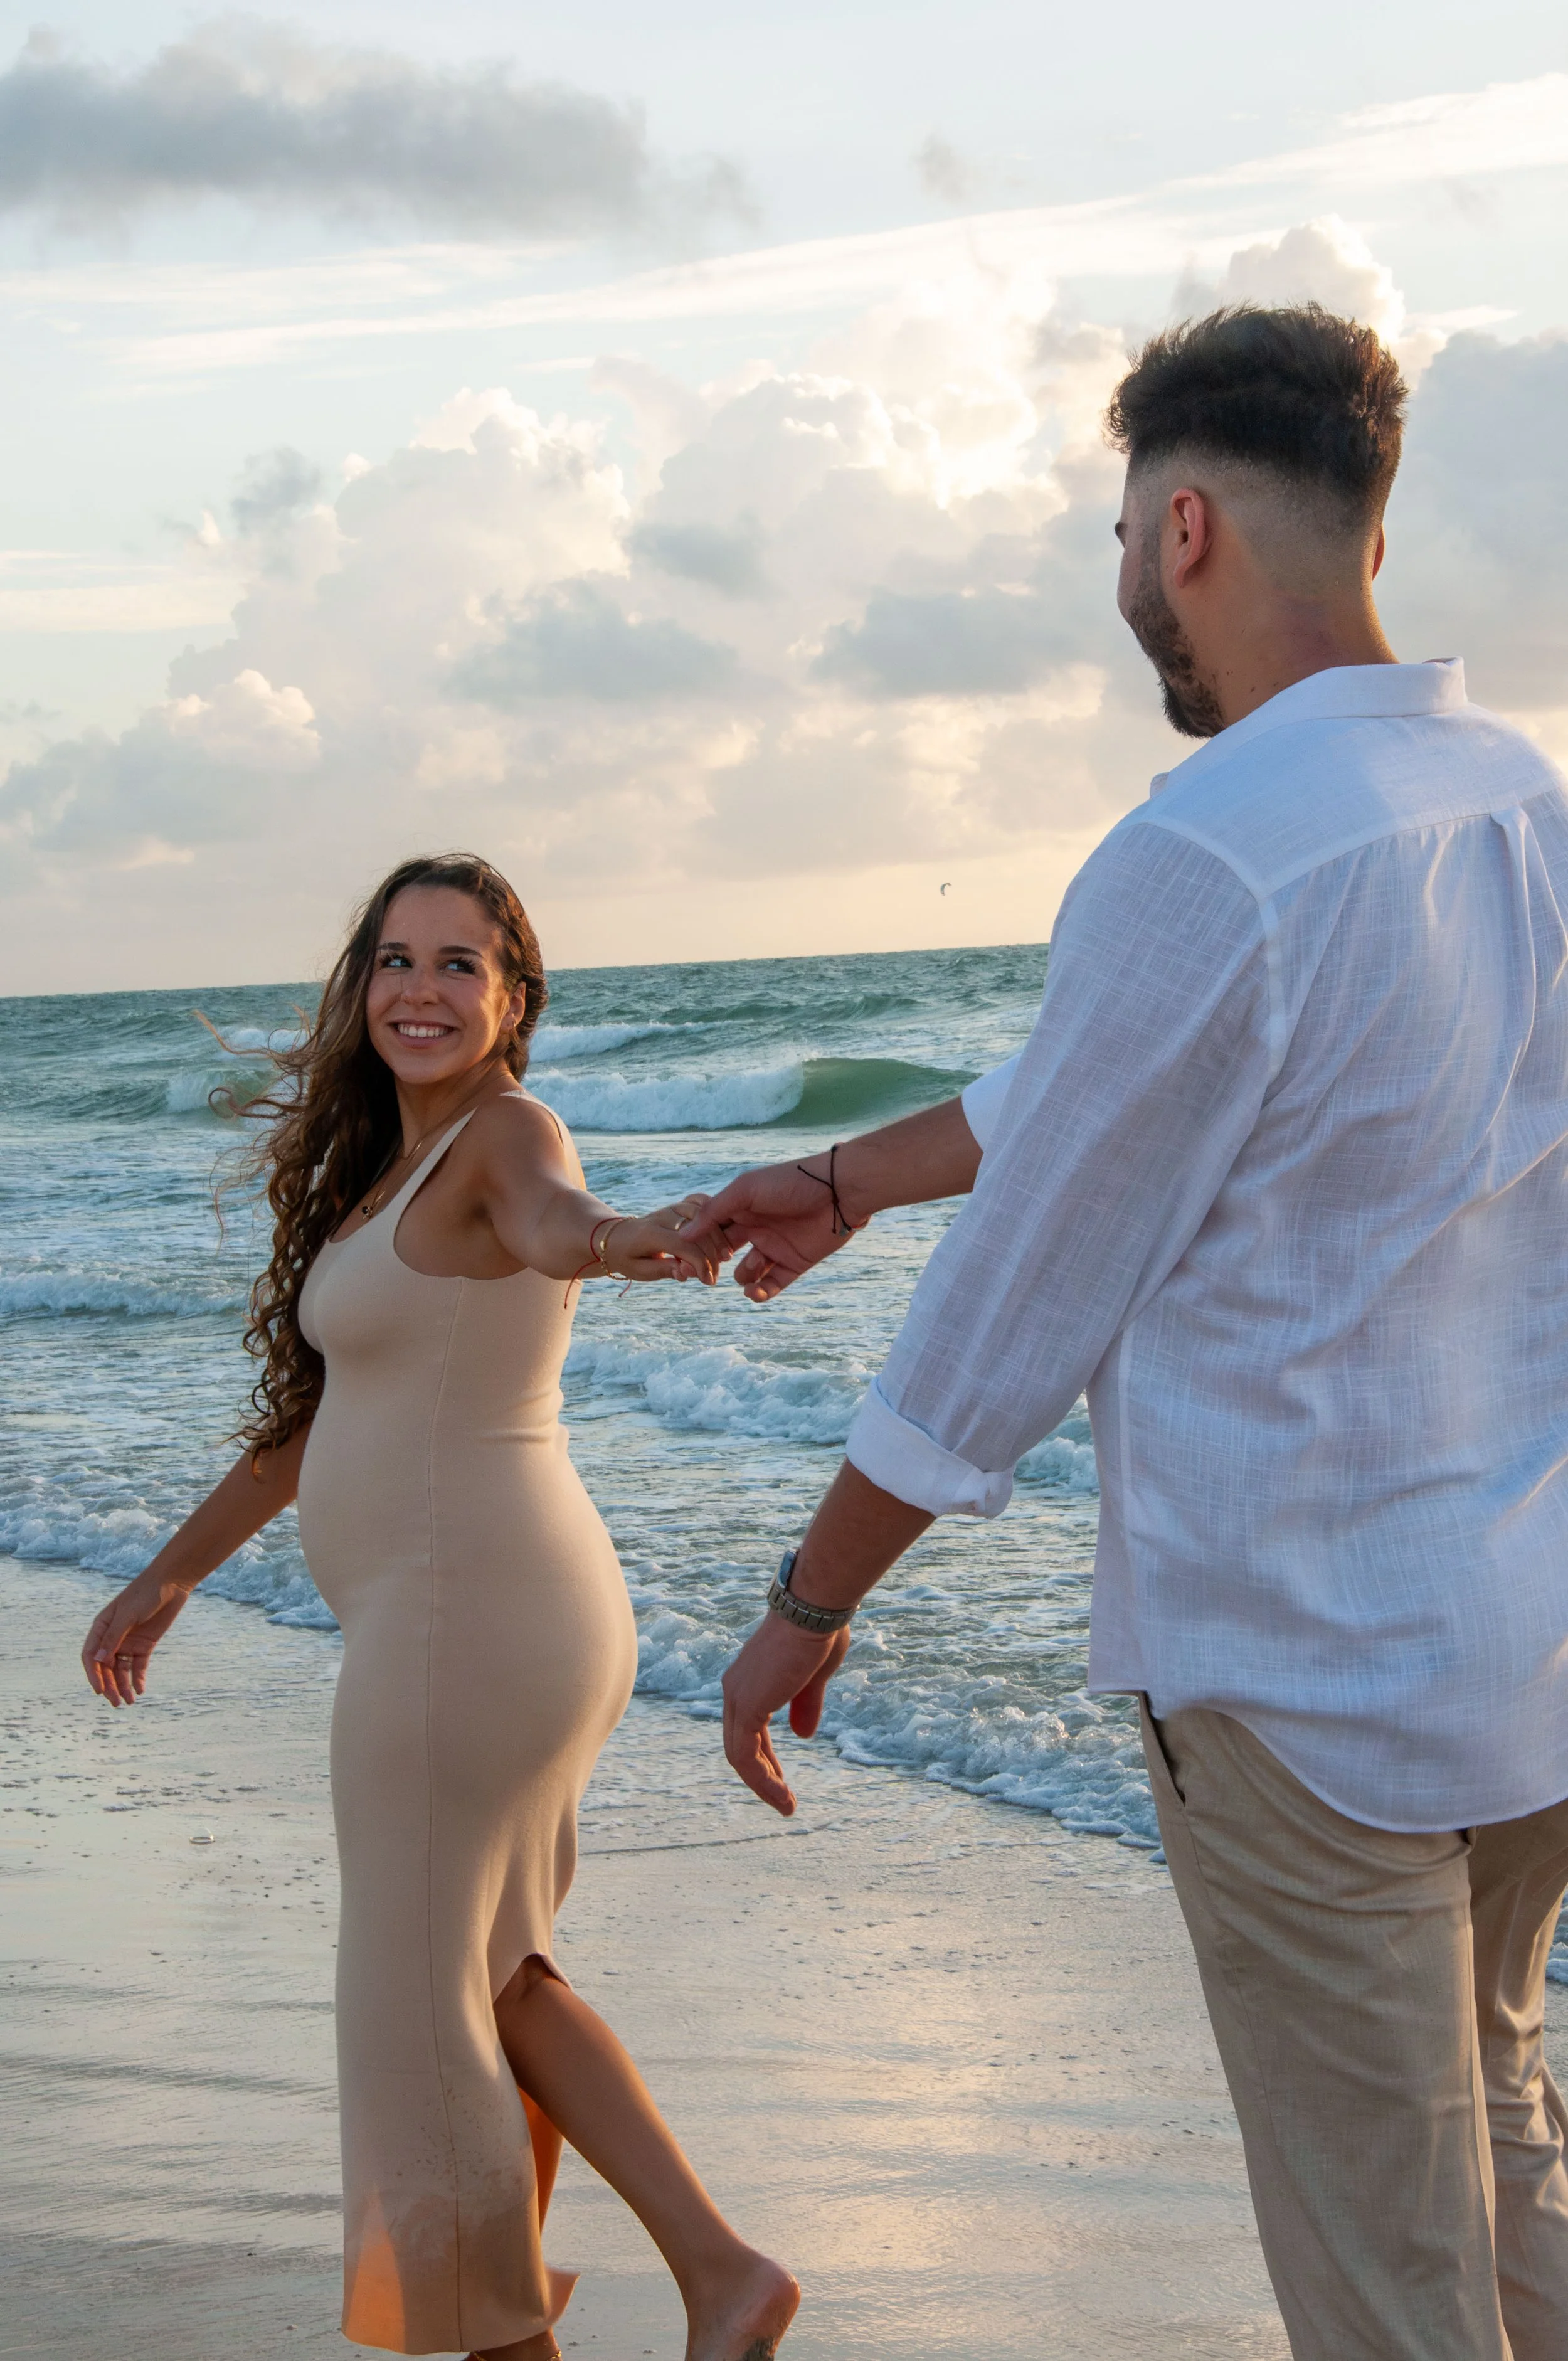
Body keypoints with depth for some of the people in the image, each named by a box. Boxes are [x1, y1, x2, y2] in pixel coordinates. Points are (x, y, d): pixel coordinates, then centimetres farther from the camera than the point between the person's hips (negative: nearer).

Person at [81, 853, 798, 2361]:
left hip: (465, 1618, -10)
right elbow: (327, 1402, 23)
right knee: (489, 1969, 20)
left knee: (416, 2000, 4)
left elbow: (546, 1215, -38)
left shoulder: (506, 1132, -12)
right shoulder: (383, 1165, 15)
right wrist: (173, 1573, 26)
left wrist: (618, 1239, -61)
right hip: (512, 1610, 10)